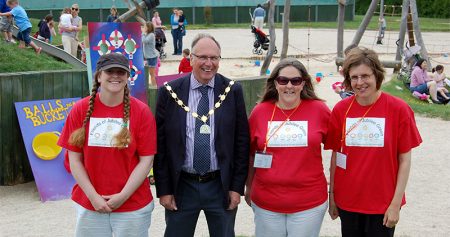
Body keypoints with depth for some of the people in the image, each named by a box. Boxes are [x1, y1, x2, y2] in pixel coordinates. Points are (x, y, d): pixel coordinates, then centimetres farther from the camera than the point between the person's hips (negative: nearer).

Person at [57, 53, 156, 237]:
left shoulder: (141, 111, -5)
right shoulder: (80, 109, -1)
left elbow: (146, 160, -5)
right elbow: (75, 159, 0)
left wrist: (123, 196, -11)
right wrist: (93, 196, -7)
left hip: (133, 206, -1)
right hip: (89, 204, 1)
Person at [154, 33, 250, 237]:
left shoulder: (232, 91, -2)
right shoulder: (169, 92, -3)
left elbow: (242, 141, 0)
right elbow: (160, 143, -1)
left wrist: (237, 187, -3)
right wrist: (163, 190, -3)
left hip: (221, 186, 0)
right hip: (181, 186, 0)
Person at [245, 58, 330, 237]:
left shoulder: (319, 110, -5)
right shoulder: (260, 111, -2)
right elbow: (250, 155, 9)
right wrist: (248, 188, 16)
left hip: (310, 204, -1)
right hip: (266, 204, 1)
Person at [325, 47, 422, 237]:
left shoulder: (398, 109, -10)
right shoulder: (340, 109, -2)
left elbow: (405, 160, -6)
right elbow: (336, 155, 5)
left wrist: (396, 203, -8)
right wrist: (332, 195, 6)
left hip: (383, 205, -2)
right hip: (347, 202, 2)